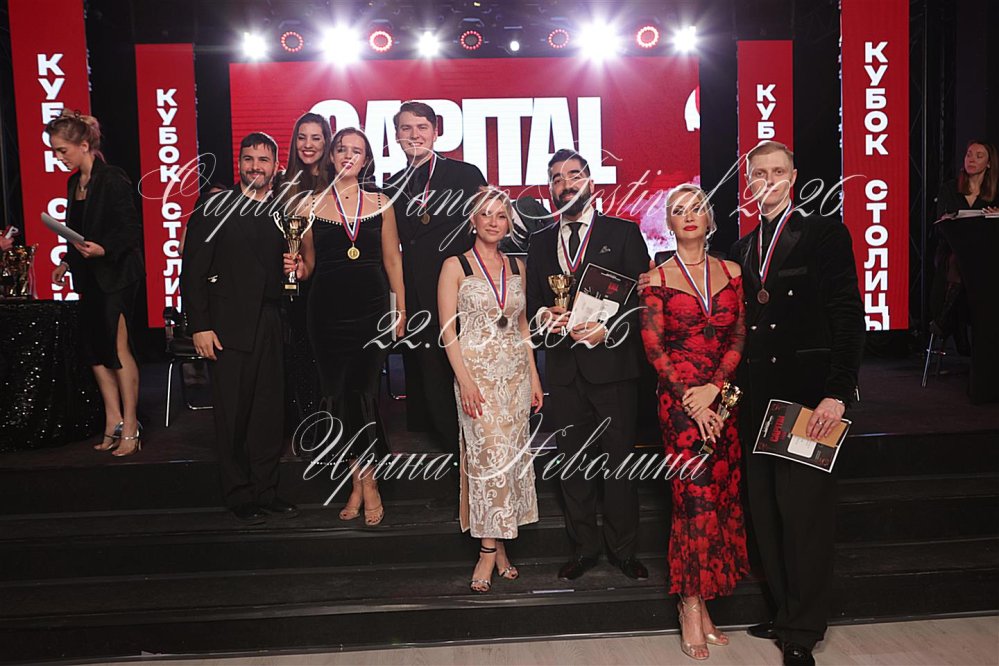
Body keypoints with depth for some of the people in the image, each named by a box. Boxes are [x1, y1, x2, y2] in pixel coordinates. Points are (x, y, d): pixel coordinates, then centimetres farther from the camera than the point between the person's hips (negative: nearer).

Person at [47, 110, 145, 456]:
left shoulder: (113, 179, -12)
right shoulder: (74, 183, 13)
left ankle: (130, 427, 2)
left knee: (117, 348, -6)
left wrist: (103, 250, -29)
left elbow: (131, 230, -15)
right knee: (93, 347, 7)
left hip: (116, 275, -8)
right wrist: (68, 262, 14)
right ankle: (114, 422, 16)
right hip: (90, 278, 8)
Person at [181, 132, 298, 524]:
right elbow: (193, 271, -5)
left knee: (270, 412, 8)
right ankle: (239, 497, 16)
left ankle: (266, 491, 21)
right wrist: (199, 326, -11)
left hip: (271, 326, 4)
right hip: (230, 327, -4)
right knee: (233, 415, 3)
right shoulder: (216, 208, 0)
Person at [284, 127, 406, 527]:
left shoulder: (381, 204, 8)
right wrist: (295, 267, -11)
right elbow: (308, 265, 11)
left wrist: (401, 309, 5)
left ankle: (364, 482, 9)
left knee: (363, 391, -7)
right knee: (338, 394, 2)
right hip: (328, 310, 1)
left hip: (371, 309, -1)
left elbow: (393, 260, 9)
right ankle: (363, 482, 15)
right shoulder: (312, 205, 6)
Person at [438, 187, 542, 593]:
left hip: (516, 372, 5)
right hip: (476, 371, -4)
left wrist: (534, 376, 11)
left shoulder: (517, 267, 12)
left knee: (512, 456, 4)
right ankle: (491, 547, -1)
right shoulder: (456, 266, -2)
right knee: (490, 453, -11)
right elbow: (447, 329, -6)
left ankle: (494, 546, 14)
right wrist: (464, 379, -14)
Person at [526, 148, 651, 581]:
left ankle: (623, 549, 19)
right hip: (563, 368, 3)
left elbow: (643, 298, -2)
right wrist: (544, 316, -7)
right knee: (573, 461, 10)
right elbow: (531, 302, 15)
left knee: (619, 460, 3)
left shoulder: (623, 233, 3)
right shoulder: (541, 242, 15)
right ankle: (583, 548, 24)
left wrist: (607, 329, -16)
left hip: (612, 364, -3)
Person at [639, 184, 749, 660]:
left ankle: (700, 603, 15)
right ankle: (692, 610, 4)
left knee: (722, 494, 3)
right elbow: (654, 348, -4)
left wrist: (714, 387, -10)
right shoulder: (657, 278, 1)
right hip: (678, 399, -3)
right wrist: (692, 401, -11)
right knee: (696, 496, -7)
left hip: (723, 398, 4)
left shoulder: (731, 272, 10)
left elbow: (739, 336, 4)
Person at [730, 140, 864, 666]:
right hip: (756, 399, 6)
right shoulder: (742, 248, 15)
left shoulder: (825, 234, -1)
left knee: (804, 512, -2)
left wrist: (837, 393, -15)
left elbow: (848, 316, -8)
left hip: (807, 394, -6)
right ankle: (784, 613, 25)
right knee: (766, 512, 11)